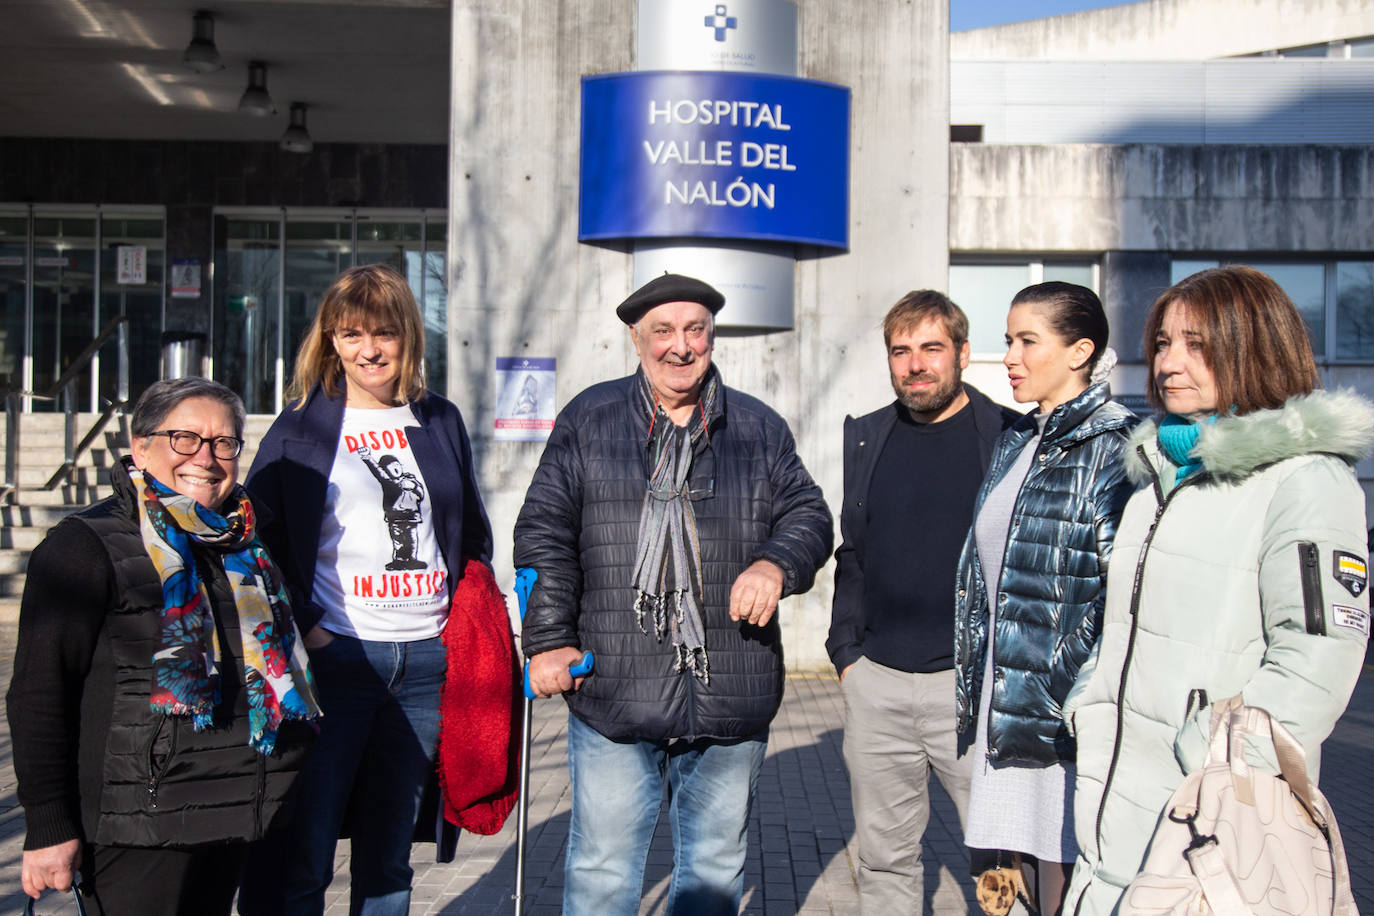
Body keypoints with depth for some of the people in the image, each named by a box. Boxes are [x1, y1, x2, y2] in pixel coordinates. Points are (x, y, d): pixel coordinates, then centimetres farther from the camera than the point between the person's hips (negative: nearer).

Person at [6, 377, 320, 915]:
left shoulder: (244, 547, 13)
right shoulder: (86, 546, -8)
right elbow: (38, 692, -12)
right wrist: (48, 827, -15)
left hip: (230, 819, 7)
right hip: (136, 829, -7)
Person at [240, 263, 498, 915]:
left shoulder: (440, 421, 13)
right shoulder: (300, 428, 2)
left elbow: (473, 532, 22)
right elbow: (256, 538, 1)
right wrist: (301, 629, -10)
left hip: (427, 660, 3)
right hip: (334, 658, -3)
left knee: (388, 855, 13)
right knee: (299, 857, -3)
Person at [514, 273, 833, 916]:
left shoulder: (759, 428, 10)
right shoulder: (588, 420, 6)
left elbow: (808, 513, 10)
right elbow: (544, 533, 4)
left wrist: (775, 564, -13)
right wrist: (548, 639, -5)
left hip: (730, 698, 2)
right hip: (611, 694, -2)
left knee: (715, 863, 15)